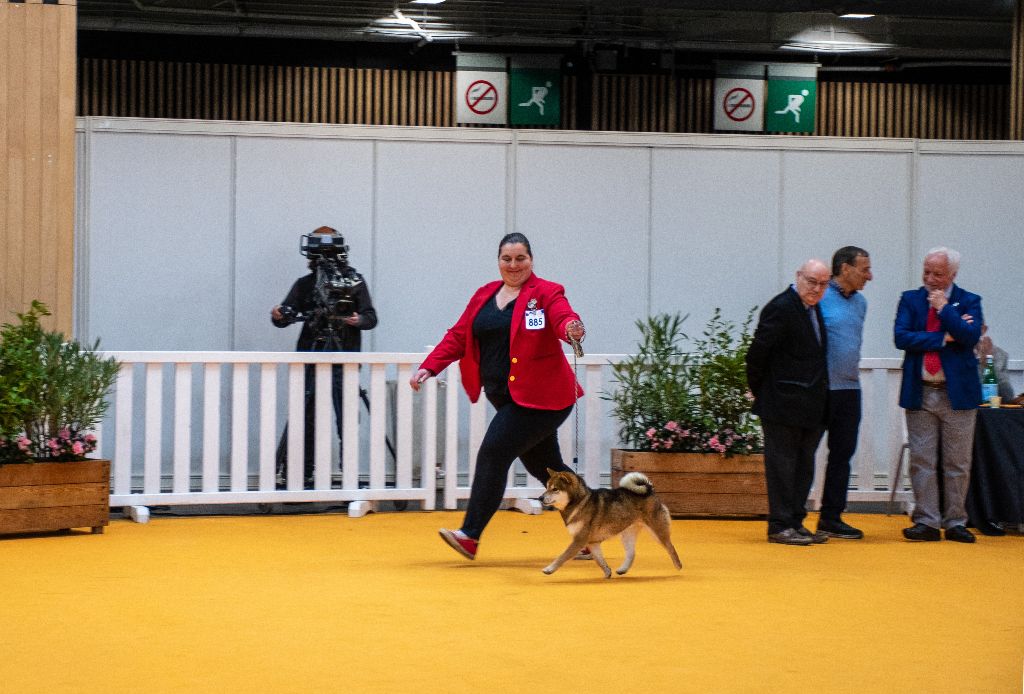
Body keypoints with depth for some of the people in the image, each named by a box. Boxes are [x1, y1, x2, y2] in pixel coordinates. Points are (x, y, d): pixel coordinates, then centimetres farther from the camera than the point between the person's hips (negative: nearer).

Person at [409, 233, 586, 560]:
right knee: (543, 466, 13)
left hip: (538, 396, -7)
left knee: (494, 453, -17)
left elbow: (563, 318, -25)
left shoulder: (546, 293, -5)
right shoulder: (485, 295, 12)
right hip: (508, 398, 7)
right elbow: (458, 337, 12)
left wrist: (572, 328, -49)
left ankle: (470, 535, -15)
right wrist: (428, 367, 1)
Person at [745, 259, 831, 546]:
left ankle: (796, 523, 18)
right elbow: (757, 353, -15)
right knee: (782, 464, -3)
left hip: (810, 406, 9)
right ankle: (780, 526, 2)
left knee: (804, 466, 11)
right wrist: (759, 391, -6)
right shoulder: (781, 308, -14)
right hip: (783, 404, -9)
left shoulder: (813, 308, 14)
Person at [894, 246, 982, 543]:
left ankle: (955, 522, 11)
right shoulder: (910, 300, 8)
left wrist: (943, 308, -10)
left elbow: (970, 336, -14)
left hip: (957, 393, -1)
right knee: (922, 461, 1)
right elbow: (901, 337, -7)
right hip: (920, 393, 1)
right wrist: (943, 338, -11)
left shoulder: (968, 302, 4)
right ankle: (926, 522, 6)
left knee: (957, 463, 3)